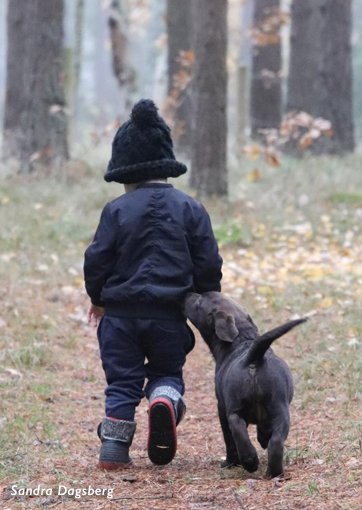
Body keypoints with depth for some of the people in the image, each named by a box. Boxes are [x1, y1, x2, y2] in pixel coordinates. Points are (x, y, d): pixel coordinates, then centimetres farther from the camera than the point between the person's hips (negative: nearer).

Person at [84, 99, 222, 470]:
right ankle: (165, 398, -17)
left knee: (122, 381, 10)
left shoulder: (117, 210, -5)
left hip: (121, 312, 0)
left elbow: (97, 260, -2)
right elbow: (208, 262, 0)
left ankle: (114, 446, 5)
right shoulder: (189, 208, -1)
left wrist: (98, 298, 16)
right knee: (168, 371, 16)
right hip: (169, 313, 1)